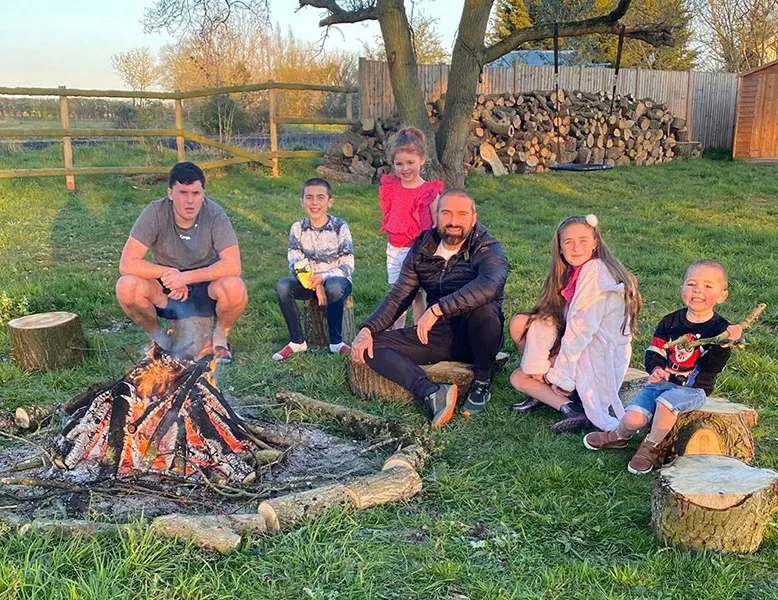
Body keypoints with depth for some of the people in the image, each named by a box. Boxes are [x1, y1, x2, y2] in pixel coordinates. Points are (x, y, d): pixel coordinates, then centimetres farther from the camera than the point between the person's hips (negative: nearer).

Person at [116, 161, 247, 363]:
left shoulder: (215, 215, -17)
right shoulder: (155, 213, -16)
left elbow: (233, 266, -26)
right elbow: (127, 264, -20)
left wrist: (185, 277, -28)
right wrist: (169, 273, -24)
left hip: (207, 290, -1)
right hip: (164, 293, 1)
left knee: (235, 289, -33)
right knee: (126, 287, -28)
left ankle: (220, 336, 1)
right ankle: (157, 336, 3)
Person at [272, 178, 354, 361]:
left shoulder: (340, 227, -10)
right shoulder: (298, 228, -2)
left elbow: (348, 266, -13)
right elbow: (295, 265, -10)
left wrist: (322, 277, -30)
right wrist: (315, 285, -28)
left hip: (336, 280, -3)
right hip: (308, 281, 3)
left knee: (334, 287, -39)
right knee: (282, 286, -26)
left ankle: (336, 342, -18)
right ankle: (297, 342, -12)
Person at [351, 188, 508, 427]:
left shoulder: (488, 251, -13)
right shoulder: (422, 250, 4)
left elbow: (489, 286, -36)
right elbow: (397, 298, 4)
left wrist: (437, 309, -40)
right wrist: (367, 330, -11)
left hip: (475, 337, -4)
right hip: (437, 335, 5)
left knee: (485, 310, -38)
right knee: (370, 347, -12)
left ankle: (482, 383, -11)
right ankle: (431, 393, -33)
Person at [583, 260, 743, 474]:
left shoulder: (720, 328, -6)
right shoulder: (670, 321, 3)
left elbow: (712, 367, -13)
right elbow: (654, 351, 6)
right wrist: (655, 369, -16)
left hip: (693, 389, -3)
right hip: (662, 382, 3)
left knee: (666, 402, -36)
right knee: (633, 419, -14)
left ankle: (651, 446, -10)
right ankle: (618, 436, 23)